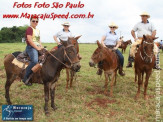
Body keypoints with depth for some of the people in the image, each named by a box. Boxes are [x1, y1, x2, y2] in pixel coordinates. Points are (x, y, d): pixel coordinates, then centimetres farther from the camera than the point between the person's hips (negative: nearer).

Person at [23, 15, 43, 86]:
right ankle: (25, 78, -22)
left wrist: (41, 47, 7)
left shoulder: (38, 30, 22)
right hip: (31, 47, -9)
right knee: (34, 61, -31)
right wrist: (37, 48, -18)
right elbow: (29, 40, -16)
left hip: (37, 47, 10)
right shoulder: (30, 28, -5)